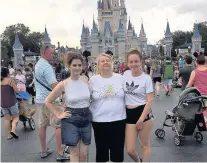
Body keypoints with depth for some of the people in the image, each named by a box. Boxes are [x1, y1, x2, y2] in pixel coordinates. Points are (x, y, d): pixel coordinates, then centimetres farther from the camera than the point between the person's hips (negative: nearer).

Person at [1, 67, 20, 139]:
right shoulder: (11, 80, -11)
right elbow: (17, 91, -12)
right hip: (12, 102, -4)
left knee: (7, 119, 11)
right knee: (15, 117, 9)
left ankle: (8, 135, 14)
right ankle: (13, 130, -12)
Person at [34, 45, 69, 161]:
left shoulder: (37, 65, 13)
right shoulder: (47, 66, -18)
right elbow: (54, 85, -26)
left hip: (40, 99, 9)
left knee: (42, 125, 14)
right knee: (59, 125, -3)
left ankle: (44, 151, 24)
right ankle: (60, 153, 0)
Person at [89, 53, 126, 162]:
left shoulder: (120, 78, 2)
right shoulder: (93, 80, 0)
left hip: (119, 119, 1)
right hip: (99, 121, -1)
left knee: (118, 151, 11)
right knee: (101, 150, 11)